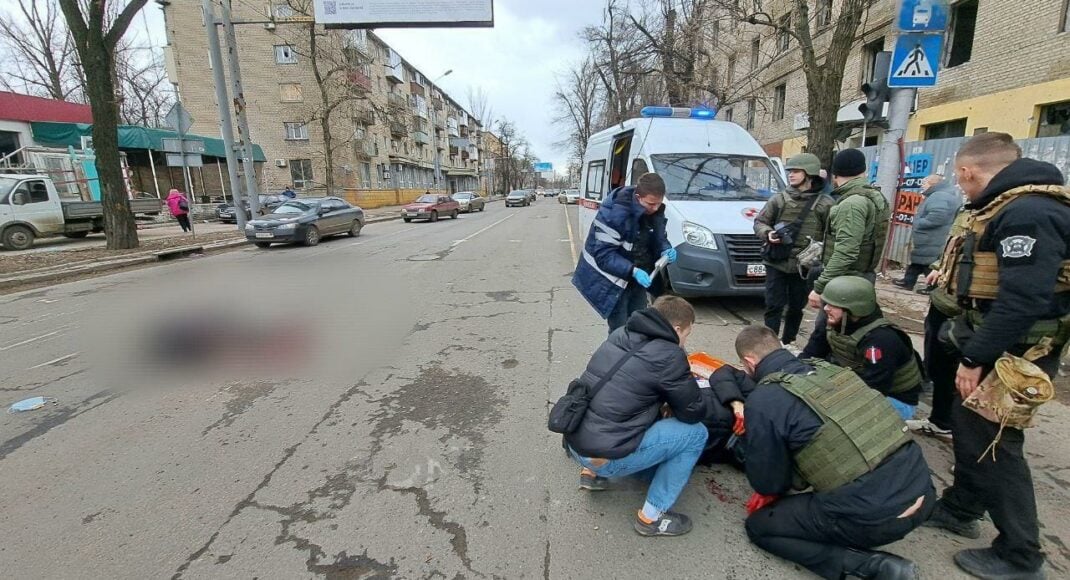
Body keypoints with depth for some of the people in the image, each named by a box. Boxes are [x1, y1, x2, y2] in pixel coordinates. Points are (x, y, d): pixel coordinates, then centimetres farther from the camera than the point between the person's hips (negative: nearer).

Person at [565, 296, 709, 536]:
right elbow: (694, 412, -2)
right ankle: (652, 516, 10)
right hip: (605, 456, -8)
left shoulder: (620, 334, 8)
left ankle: (592, 472, 22)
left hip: (575, 444, 8)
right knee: (695, 433, 3)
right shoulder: (668, 355, -14)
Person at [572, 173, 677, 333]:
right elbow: (603, 254, -26)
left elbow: (658, 237, 12)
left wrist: (665, 249, -11)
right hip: (611, 280, -7)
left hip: (637, 278, 7)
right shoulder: (613, 212, -27)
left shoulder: (655, 210, -4)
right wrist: (632, 271, -35)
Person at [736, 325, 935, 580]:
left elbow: (766, 482, -2)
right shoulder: (831, 369, 8)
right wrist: (790, 480, 27)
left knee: (759, 525, 12)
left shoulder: (764, 400, -13)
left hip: (872, 516, -8)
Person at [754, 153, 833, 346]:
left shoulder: (825, 204, -1)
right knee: (774, 306, 0)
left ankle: (788, 342, 31)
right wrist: (767, 233, -12)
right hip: (776, 264, 0)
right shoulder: (779, 199, 2)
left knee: (797, 307, 13)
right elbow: (759, 222, 8)